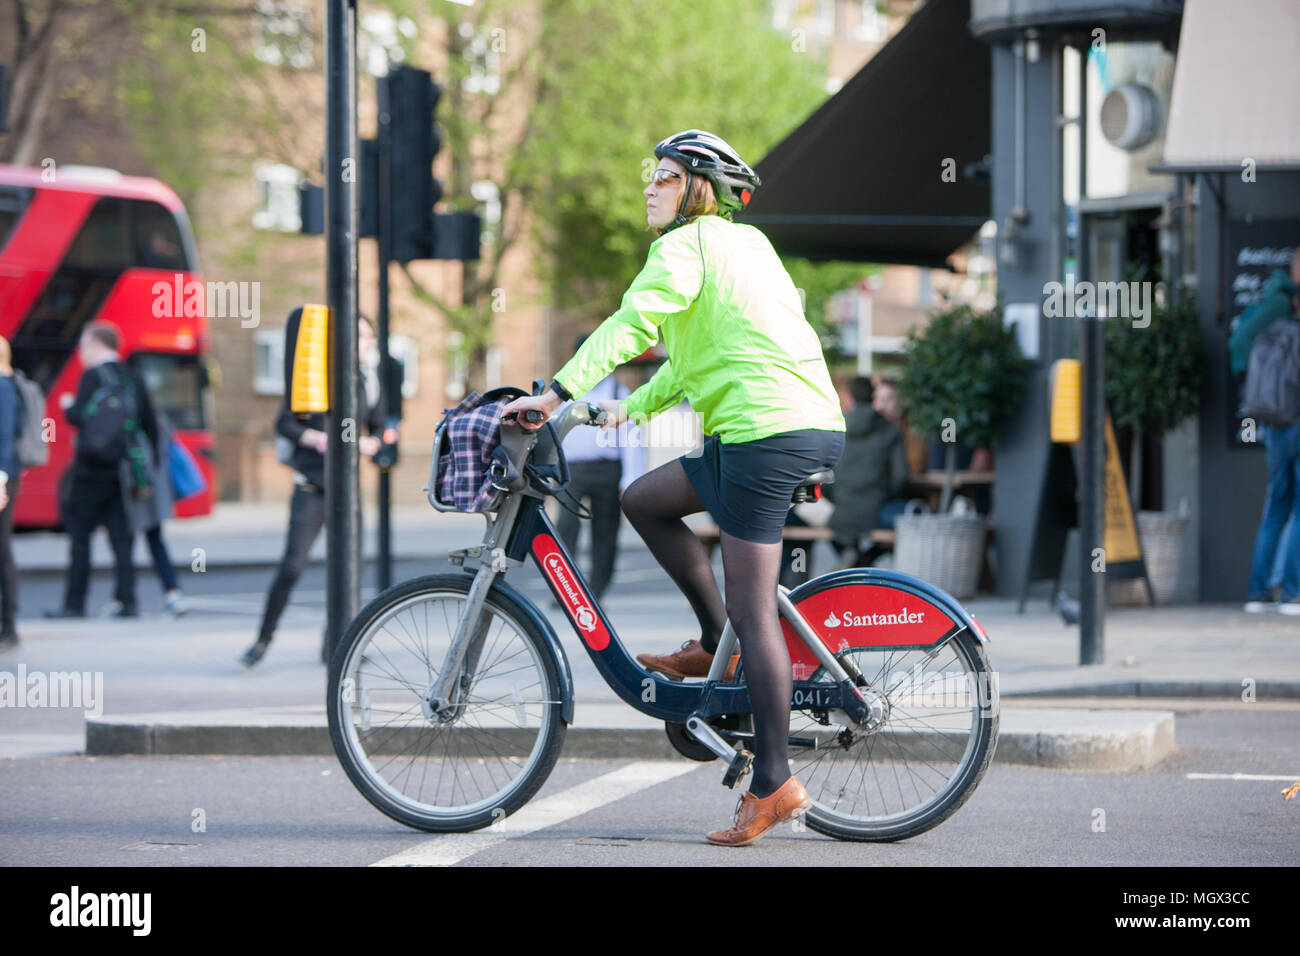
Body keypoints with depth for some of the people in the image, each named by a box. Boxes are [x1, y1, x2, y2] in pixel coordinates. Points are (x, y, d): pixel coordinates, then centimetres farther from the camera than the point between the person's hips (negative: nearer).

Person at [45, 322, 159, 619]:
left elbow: (78, 417, -15)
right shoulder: (133, 379, 10)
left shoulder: (93, 375, -8)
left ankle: (75, 603, -1)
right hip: (122, 469, 6)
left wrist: (68, 406, 8)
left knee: (79, 535, 0)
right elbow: (150, 425, 9)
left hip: (91, 469, -6)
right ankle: (126, 600, 1)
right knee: (121, 536, 7)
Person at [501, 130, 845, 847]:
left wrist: (558, 392, -21)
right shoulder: (746, 243, 24)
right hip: (818, 426, 9)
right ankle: (716, 644, 17)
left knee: (752, 608, -8)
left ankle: (774, 784, -8)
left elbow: (631, 324, -18)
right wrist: (632, 407, 29)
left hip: (765, 433, -9)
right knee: (643, 500, 19)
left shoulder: (685, 244, -4)